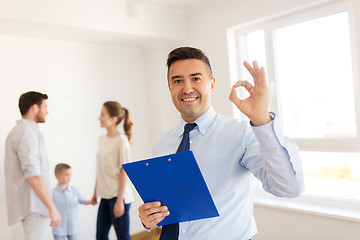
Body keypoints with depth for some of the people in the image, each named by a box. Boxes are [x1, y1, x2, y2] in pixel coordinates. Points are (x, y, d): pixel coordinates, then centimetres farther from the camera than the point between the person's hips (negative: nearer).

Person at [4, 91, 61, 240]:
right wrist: (52, 208, -23)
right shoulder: (28, 133, -17)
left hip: (27, 204, 10)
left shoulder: (17, 131, 16)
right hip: (34, 206, -10)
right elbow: (33, 175, -25)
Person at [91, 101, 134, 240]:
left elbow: (124, 172, -14)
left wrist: (119, 201, -16)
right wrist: (95, 193, 16)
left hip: (118, 196, -7)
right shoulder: (102, 139, 9)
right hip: (105, 196, 7)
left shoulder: (121, 140, -12)